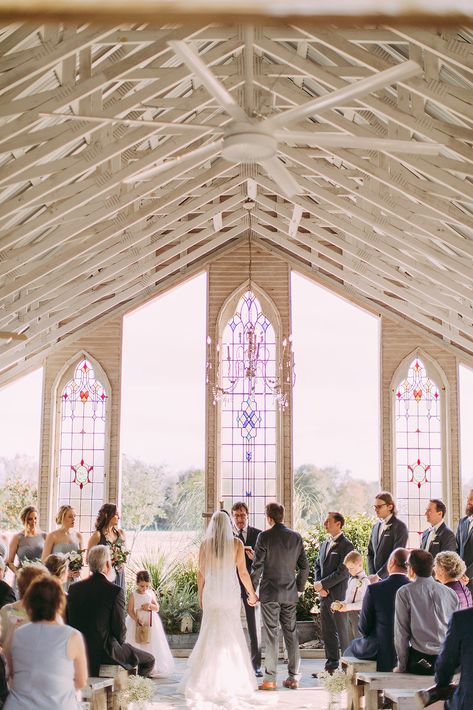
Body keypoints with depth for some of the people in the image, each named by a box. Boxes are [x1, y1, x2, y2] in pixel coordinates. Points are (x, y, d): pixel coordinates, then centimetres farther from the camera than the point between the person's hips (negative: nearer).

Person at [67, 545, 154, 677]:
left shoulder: (74, 588, 0)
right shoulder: (115, 591, -15)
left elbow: (68, 622, 6)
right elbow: (119, 628, -12)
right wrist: (119, 643, 9)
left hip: (79, 651, 6)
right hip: (105, 651, -6)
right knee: (149, 660, 13)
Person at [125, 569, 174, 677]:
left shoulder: (151, 593, 5)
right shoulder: (133, 595, -6)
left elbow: (157, 608, 6)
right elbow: (130, 611, -9)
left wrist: (150, 605, -14)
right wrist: (137, 620, -23)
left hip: (151, 623, 4)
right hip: (137, 623, -4)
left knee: (152, 645, 3)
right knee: (138, 646, -5)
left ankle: (152, 669, 9)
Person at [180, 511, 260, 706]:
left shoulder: (205, 544, -3)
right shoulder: (236, 543, -6)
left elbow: (201, 574, 0)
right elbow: (243, 572, -5)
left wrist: (200, 595, 12)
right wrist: (252, 594, 7)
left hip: (211, 593, 1)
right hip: (231, 593, -1)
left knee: (210, 633, 10)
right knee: (232, 635, 9)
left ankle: (207, 680, 12)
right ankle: (232, 681, 10)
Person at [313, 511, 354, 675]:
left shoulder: (346, 545, -10)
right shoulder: (325, 544, 16)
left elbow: (343, 571, -17)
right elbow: (317, 565, 17)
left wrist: (323, 584, -15)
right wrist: (319, 586, 0)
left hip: (338, 596, -8)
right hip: (324, 595, 8)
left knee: (343, 632, -1)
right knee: (327, 633, 12)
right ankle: (331, 666, 20)